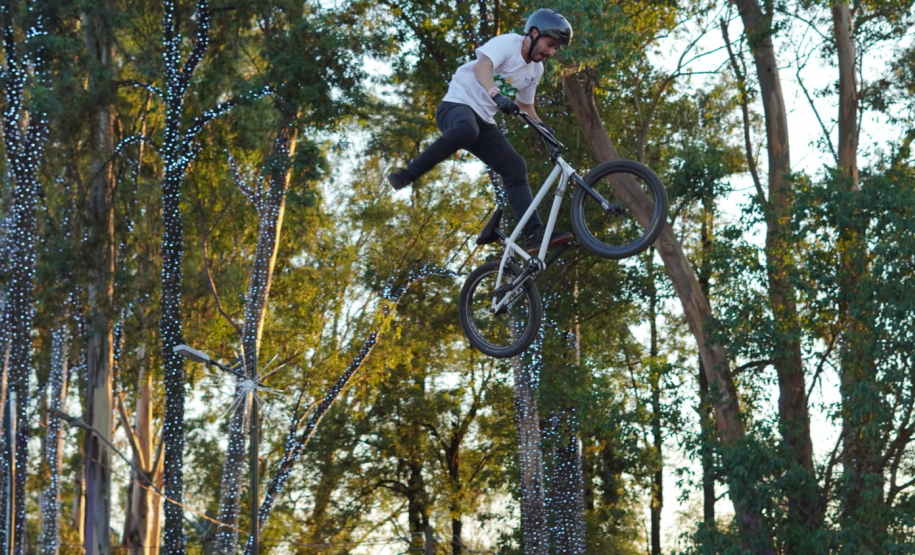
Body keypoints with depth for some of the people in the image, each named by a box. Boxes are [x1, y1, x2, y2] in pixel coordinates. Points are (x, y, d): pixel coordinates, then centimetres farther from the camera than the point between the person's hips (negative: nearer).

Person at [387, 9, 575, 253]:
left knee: (516, 168, -13)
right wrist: (496, 95, -49)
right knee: (466, 129, -42)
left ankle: (535, 235, -20)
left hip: (484, 122, 7)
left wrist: (541, 126, 6)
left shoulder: (536, 69, 12)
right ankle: (407, 176, -30)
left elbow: (525, 105, 27)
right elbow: (481, 67, -30)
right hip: (457, 105, -7)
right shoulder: (507, 43, -11)